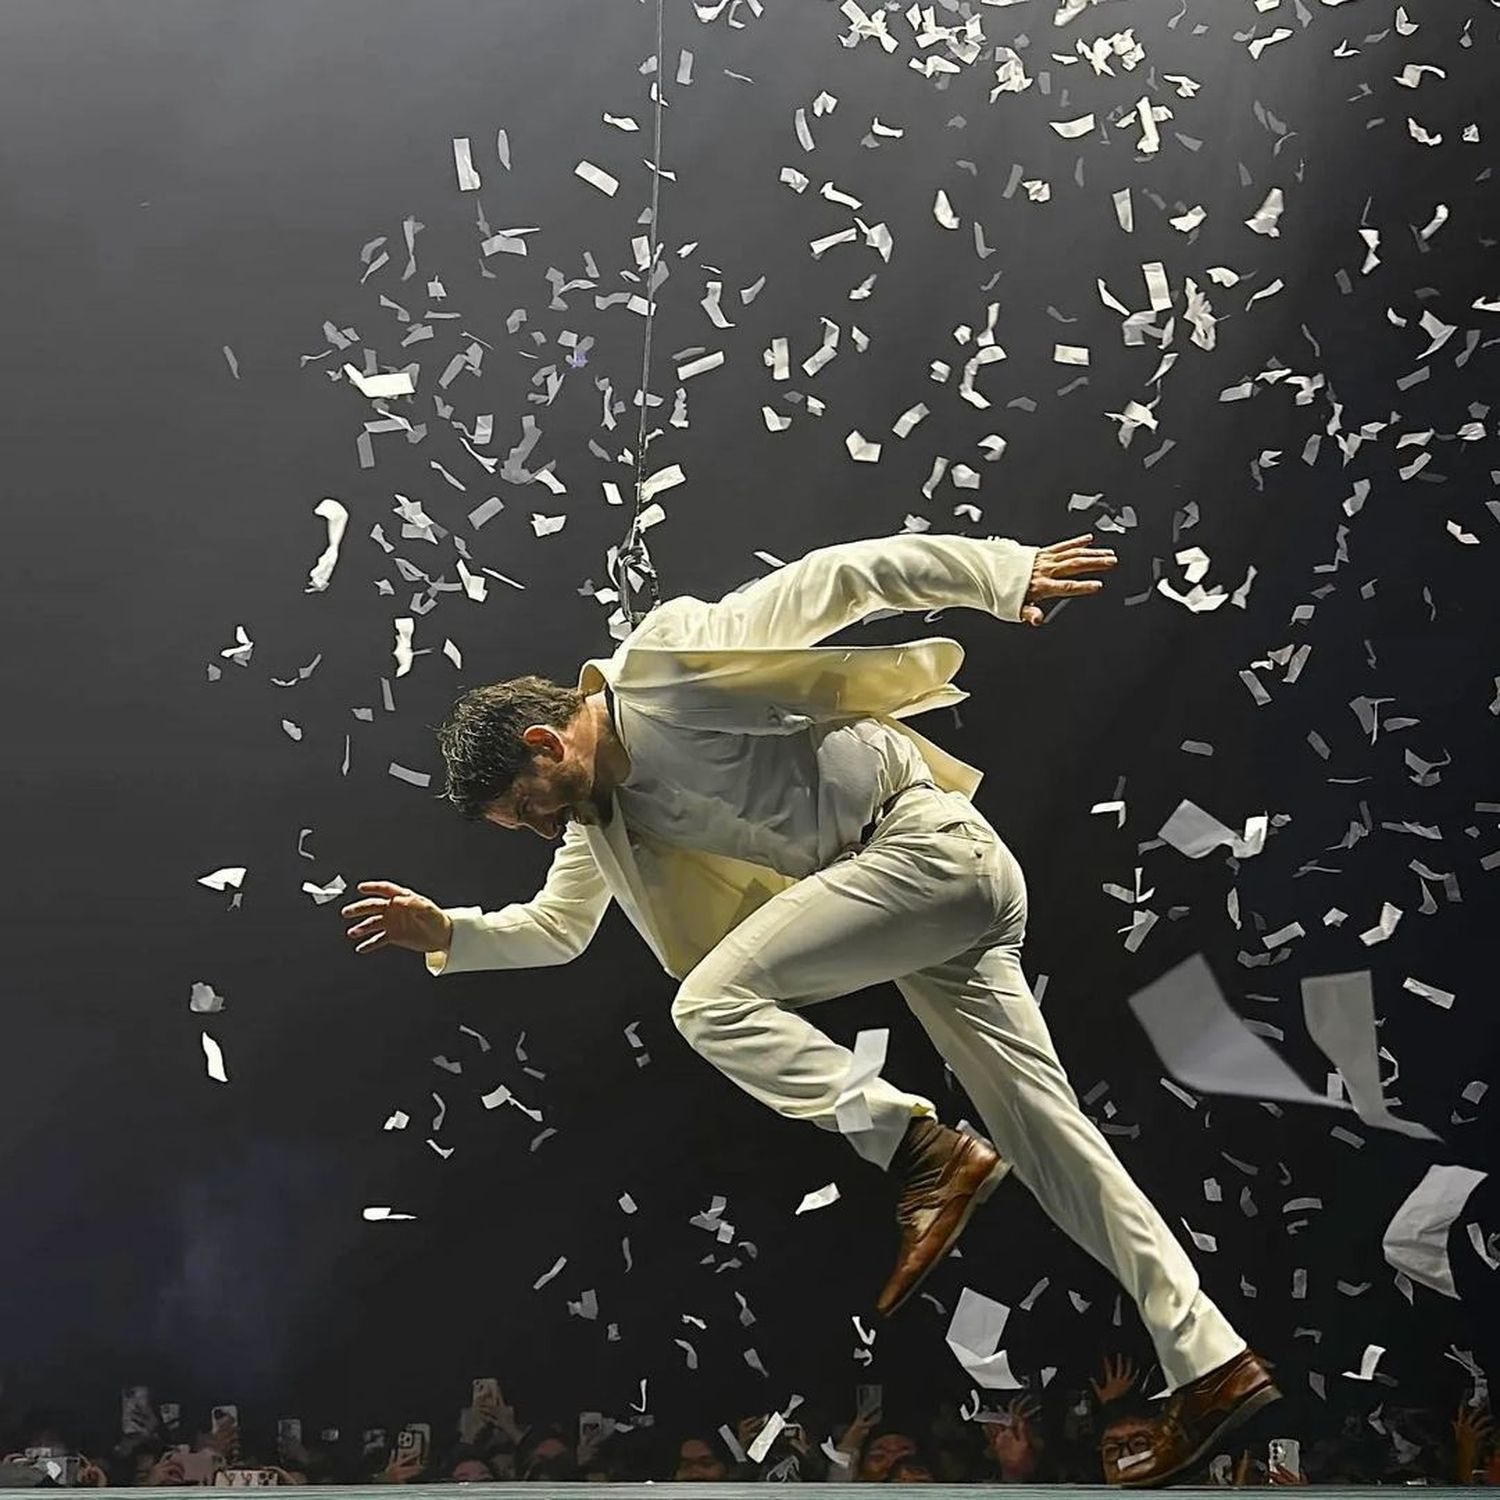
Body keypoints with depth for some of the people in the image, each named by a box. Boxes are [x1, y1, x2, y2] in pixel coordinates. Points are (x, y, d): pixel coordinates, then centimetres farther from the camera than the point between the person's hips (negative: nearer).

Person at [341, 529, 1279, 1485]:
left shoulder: (663, 668, -11)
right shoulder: (602, 808, 14)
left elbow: (839, 578, -12)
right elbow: (558, 928, 28)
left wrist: (1006, 574, -13)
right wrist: (446, 934, 12)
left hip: (931, 843, -9)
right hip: (951, 897, 9)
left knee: (714, 1000, -16)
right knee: (1043, 1131, 4)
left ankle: (927, 1158, -15)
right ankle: (1210, 1361, 5)